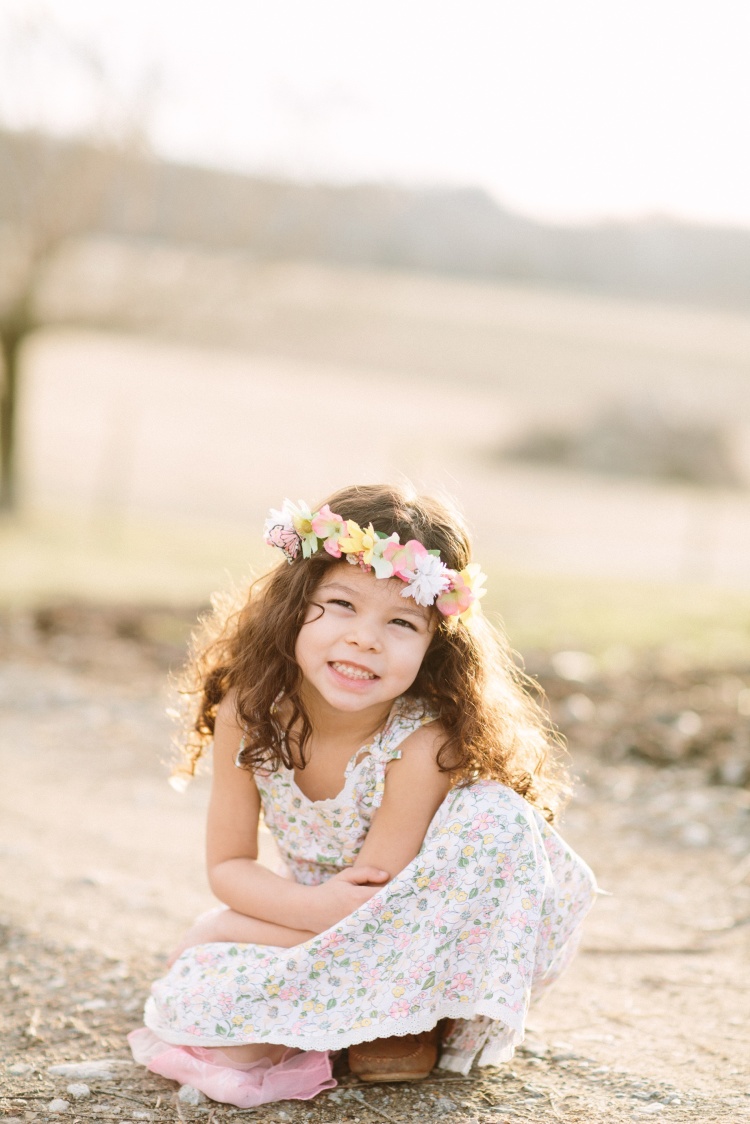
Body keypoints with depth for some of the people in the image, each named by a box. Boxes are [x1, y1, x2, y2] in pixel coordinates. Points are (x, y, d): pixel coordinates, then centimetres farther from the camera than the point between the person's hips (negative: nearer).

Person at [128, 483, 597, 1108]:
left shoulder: (423, 747, -29)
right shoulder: (248, 710, -16)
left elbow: (373, 910, -24)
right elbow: (228, 865, -10)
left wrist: (222, 931, -25)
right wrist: (316, 906, -30)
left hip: (437, 933, -4)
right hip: (319, 930, 4)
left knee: (497, 818, -33)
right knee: (184, 999, -22)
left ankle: (406, 1023, -17)